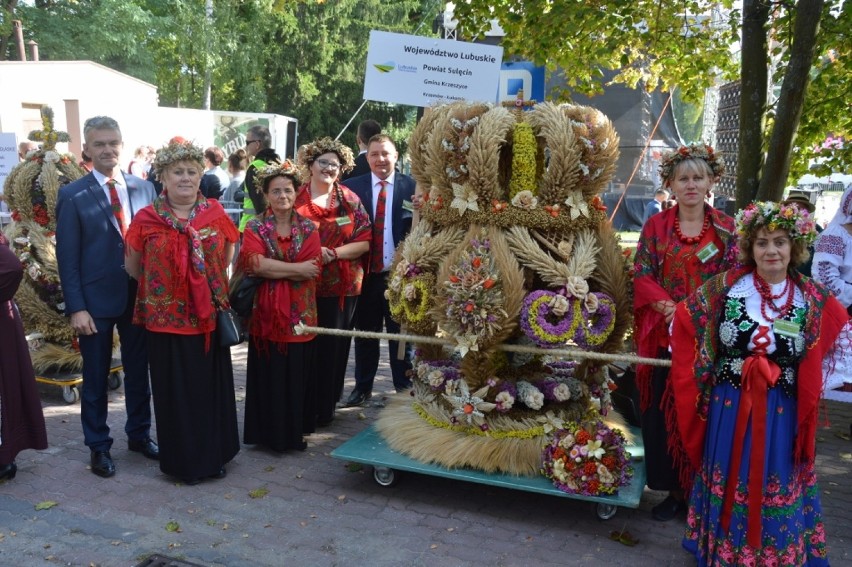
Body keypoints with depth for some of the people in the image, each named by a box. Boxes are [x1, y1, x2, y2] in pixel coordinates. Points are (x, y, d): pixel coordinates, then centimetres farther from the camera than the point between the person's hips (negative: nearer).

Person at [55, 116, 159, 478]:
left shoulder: (144, 188, 4)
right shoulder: (73, 196, -5)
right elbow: (67, 256, -7)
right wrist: (76, 307, -12)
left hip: (140, 296, 3)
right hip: (96, 300, -3)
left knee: (139, 371, 15)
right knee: (95, 377, 11)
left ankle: (139, 434, 33)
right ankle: (98, 446, 27)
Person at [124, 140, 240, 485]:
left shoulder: (215, 213, -1)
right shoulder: (146, 219, -4)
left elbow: (228, 255, 14)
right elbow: (133, 268, 9)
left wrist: (211, 283, 8)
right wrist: (161, 286, 9)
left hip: (209, 317, 2)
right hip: (166, 319, -2)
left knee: (212, 389, 11)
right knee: (176, 392, 7)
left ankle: (214, 456, 29)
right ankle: (182, 461, 24)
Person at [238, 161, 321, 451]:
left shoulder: (309, 228, 5)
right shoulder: (255, 228, 1)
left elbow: (312, 270, -8)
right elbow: (255, 264, -16)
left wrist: (271, 268, -12)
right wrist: (296, 268, -15)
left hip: (300, 314, 1)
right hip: (266, 313, -1)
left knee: (297, 377, 7)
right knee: (268, 376, 4)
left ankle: (294, 432, 24)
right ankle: (268, 433, 20)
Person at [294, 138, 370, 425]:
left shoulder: (350, 200, 5)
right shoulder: (295, 197, 1)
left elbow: (364, 242, 0)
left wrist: (334, 253, -16)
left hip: (342, 285, 1)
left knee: (334, 345, 6)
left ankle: (326, 407, 21)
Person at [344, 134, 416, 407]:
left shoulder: (411, 186, -2)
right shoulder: (353, 186, 0)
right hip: (366, 273, 1)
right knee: (365, 332, 15)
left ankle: (404, 387, 29)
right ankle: (363, 387, 31)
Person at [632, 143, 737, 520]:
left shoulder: (725, 227, 6)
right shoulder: (656, 225, 6)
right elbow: (642, 276, 0)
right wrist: (669, 308, -16)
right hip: (663, 334, 1)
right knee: (663, 411, 4)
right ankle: (674, 490, 19)